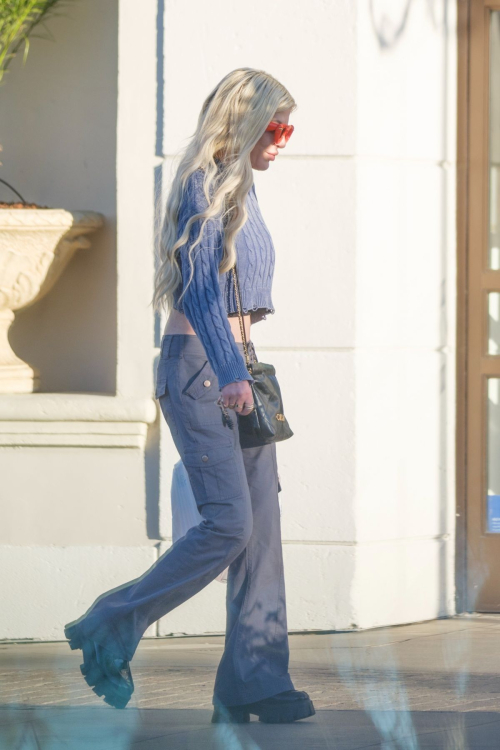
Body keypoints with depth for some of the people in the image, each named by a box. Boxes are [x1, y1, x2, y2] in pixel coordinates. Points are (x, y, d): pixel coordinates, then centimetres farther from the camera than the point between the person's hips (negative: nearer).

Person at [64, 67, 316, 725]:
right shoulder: (204, 187, -10)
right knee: (228, 522, -14)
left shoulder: (239, 191, 18)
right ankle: (109, 630, 0)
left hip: (234, 368, 9)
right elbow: (202, 289, -18)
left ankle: (255, 679, 2)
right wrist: (229, 373, -27)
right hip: (197, 365, -9)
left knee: (262, 525, 1)